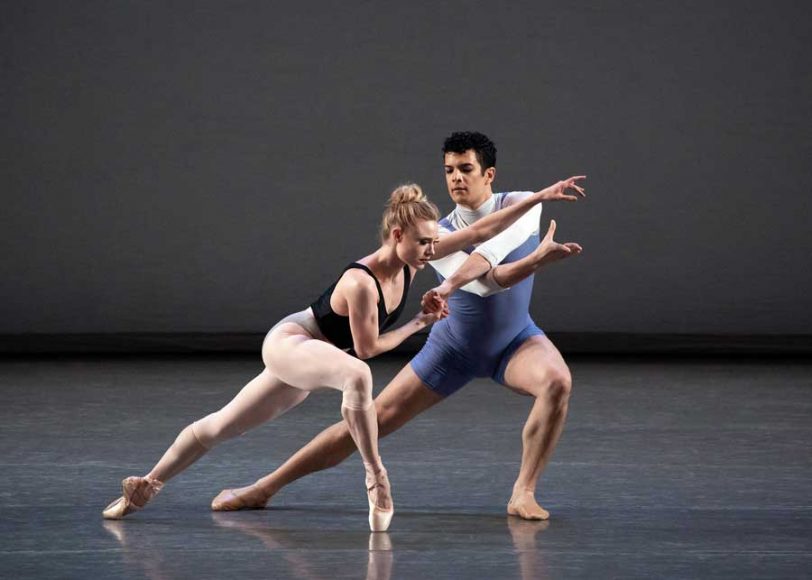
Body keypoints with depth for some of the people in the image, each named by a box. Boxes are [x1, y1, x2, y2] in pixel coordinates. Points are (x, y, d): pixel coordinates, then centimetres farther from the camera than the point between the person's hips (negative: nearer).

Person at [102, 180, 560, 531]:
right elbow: (368, 346, -19)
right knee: (357, 375, -39)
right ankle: (377, 480, -34)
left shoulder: (413, 259, -9)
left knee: (223, 427, 16)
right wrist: (420, 323, -11)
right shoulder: (361, 283, -30)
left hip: (309, 357, 8)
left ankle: (145, 487, 27)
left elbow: (480, 232, -7)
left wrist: (538, 199, -9)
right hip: (289, 342, -8)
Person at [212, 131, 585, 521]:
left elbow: (493, 248, -39)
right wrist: (538, 258, -49)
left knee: (557, 382, -34)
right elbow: (489, 281, -33)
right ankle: (265, 488, 6)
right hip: (454, 347, 0)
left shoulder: (522, 205, -17)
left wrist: (452, 284, -54)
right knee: (373, 419, -4)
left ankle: (523, 495, -24)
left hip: (516, 342, 0)